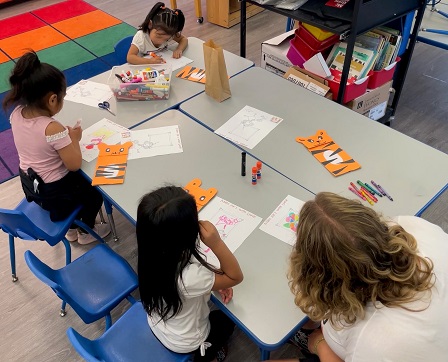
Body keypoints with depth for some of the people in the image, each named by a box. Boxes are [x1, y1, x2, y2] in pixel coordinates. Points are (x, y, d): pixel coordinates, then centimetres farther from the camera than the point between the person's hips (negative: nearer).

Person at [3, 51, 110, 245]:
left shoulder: (16, 114, -11)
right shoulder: (53, 129, -34)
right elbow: (74, 165, -25)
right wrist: (74, 139, -12)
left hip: (30, 184, 7)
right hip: (54, 194, -7)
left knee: (79, 180, 33)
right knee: (96, 188, 22)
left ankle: (71, 229, 46)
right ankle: (86, 231, 41)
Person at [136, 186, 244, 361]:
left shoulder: (153, 253, -26)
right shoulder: (188, 277, -45)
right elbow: (236, 276, -28)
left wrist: (215, 280, -13)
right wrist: (216, 243, -43)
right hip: (184, 343, -4)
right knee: (228, 317, 24)